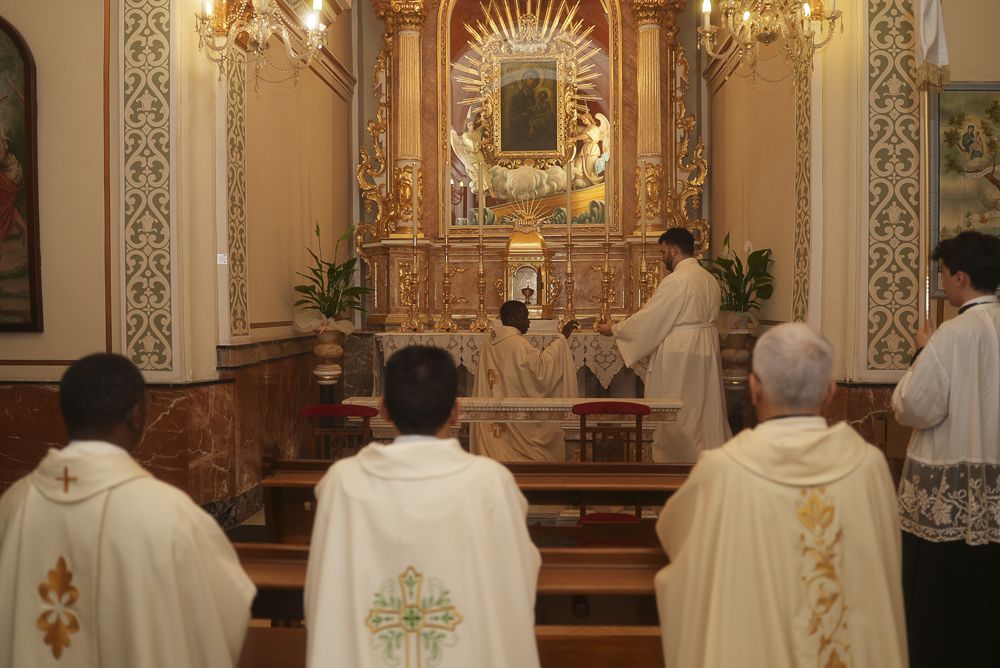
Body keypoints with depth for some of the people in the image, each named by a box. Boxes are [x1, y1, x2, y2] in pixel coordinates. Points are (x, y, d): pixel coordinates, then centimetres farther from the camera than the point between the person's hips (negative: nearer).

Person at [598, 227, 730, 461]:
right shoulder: (710, 279, 10)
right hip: (708, 352, 9)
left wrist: (613, 330, -2)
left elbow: (648, 318, -15)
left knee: (675, 415, 1)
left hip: (680, 355, -8)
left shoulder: (676, 281, -17)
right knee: (704, 407, 14)